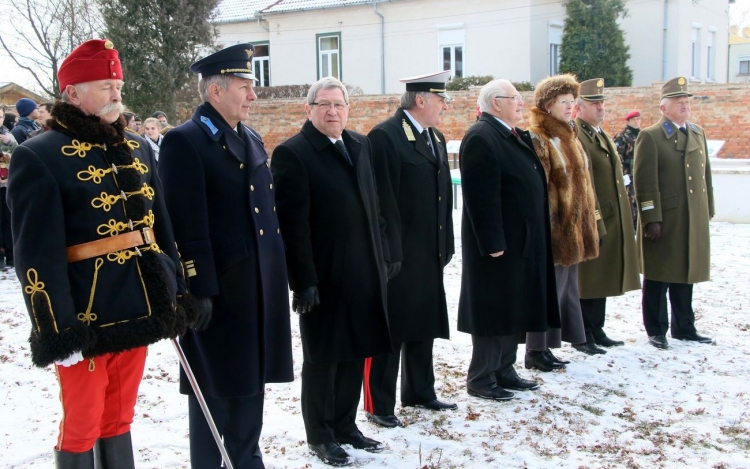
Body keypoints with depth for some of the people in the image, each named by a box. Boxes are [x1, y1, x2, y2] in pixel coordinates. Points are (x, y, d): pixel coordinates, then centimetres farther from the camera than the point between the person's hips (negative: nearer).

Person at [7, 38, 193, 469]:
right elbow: (37, 255, -15)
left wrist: (178, 296, 12)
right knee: (82, 426, 8)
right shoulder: (39, 156, -10)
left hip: (140, 311, 6)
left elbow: (163, 228, 15)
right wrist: (59, 331, -18)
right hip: (86, 321, -6)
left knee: (119, 419, 18)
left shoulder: (137, 150, 11)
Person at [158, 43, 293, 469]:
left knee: (251, 380, 18)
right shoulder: (184, 142, -11)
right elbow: (188, 225, -17)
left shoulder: (253, 140, 15)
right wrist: (198, 289, -20)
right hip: (218, 291, -8)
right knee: (216, 388, 4)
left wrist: (279, 275, 15)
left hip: (261, 288, 8)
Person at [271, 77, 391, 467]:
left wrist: (383, 255, 12)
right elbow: (293, 224, -15)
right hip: (324, 276, -6)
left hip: (364, 272, 6)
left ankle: (345, 426, 30)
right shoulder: (292, 153, -11)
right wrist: (304, 280, -19)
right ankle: (319, 435, 22)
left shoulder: (361, 145, 11)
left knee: (354, 353, 15)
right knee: (322, 358, 7)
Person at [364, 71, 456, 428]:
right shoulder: (385, 136, -13)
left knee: (423, 326, 17)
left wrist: (446, 245, 13)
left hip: (429, 254, 8)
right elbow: (384, 199, -17)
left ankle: (420, 392, 30)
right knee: (389, 330, 1)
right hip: (396, 255, -8)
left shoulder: (437, 138, 14)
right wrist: (390, 251, -19)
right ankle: (379, 405, 11)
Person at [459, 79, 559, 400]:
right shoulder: (481, 138, -16)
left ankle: (504, 370, 27)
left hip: (522, 241, 10)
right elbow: (481, 197, -22)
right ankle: (481, 379, 10)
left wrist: (539, 239, 16)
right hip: (499, 243, -10)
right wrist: (493, 243, -23)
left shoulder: (516, 136, 14)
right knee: (494, 311, -1)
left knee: (514, 309, 15)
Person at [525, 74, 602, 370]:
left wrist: (591, 221, 20)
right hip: (554, 231, -9)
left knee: (565, 288, 13)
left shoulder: (569, 137, 16)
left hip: (575, 230, 9)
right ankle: (536, 351, 9)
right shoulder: (537, 140, -12)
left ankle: (545, 347, 22)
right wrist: (547, 228, -21)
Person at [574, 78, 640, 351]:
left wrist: (624, 223, 19)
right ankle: (583, 336, 10)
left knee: (602, 279, 15)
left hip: (612, 223, 9)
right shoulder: (575, 137, -13)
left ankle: (597, 331, 24)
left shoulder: (603, 136, 18)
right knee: (586, 281, 0)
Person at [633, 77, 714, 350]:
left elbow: (705, 175, 16)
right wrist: (651, 219, -16)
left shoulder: (698, 134, 14)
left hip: (694, 221, 6)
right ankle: (656, 330, 13)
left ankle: (684, 328, 23)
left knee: (685, 275, 13)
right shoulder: (650, 137, -6)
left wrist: (708, 211, 12)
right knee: (658, 278, 3)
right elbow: (645, 182, -12)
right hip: (663, 220, -6)